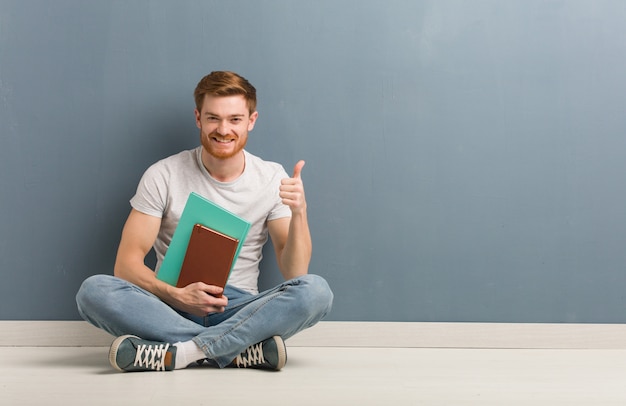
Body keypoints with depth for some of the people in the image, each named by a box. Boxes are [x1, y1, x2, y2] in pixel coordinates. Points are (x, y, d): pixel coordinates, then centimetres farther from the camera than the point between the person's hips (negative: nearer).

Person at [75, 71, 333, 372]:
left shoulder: (272, 178, 2)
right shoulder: (163, 176, -1)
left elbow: (294, 274, -4)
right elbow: (127, 263, -5)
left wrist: (298, 212, -21)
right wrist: (176, 295, -22)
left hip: (239, 310, 0)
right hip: (171, 308, 0)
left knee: (317, 291, -28)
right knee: (93, 290, -29)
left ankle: (177, 353, -32)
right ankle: (244, 350, -30)